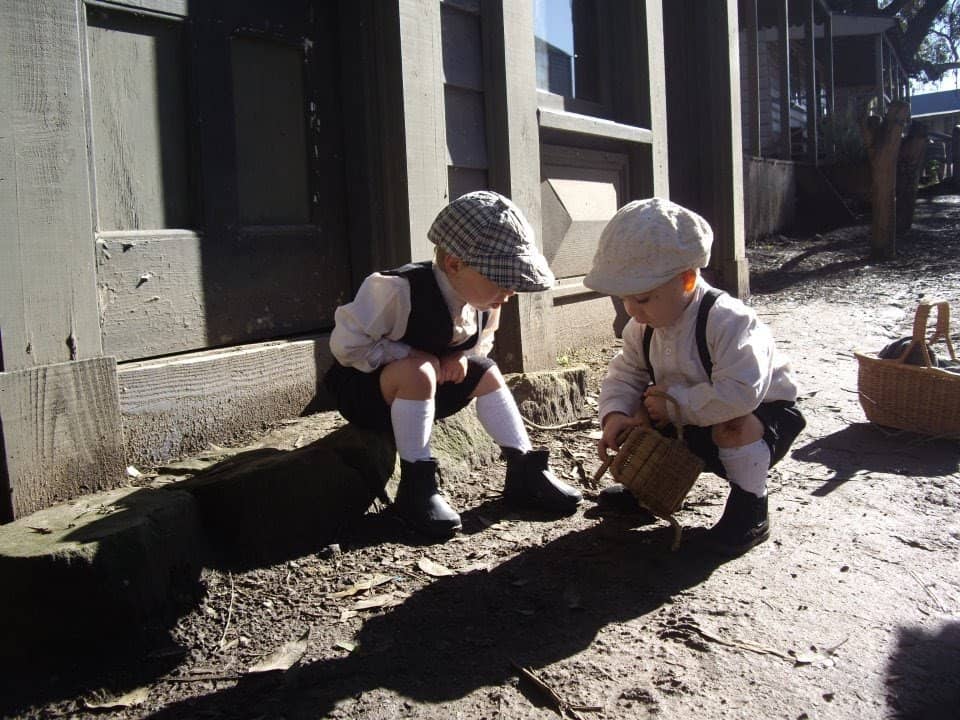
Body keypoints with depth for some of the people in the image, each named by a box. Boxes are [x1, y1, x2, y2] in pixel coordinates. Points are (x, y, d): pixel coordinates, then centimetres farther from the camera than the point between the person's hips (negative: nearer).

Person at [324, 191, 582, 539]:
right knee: (418, 370, -34)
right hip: (364, 386, -7)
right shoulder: (398, 290, -31)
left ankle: (524, 471, -2)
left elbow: (480, 342, 14)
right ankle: (415, 484, -26)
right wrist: (412, 356, -28)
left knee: (486, 372, -4)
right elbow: (347, 343, -27)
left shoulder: (483, 303, -7)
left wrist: (459, 357, -9)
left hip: (422, 385, 7)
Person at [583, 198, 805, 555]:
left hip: (763, 410, -7)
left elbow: (739, 392, -43)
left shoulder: (726, 320, -33)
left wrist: (675, 405, -35)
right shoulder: (642, 327, -9)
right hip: (691, 420, 7)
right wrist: (614, 415, -24)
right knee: (638, 412, -6)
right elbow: (623, 375, -3)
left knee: (734, 428, -38)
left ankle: (750, 511, -15)